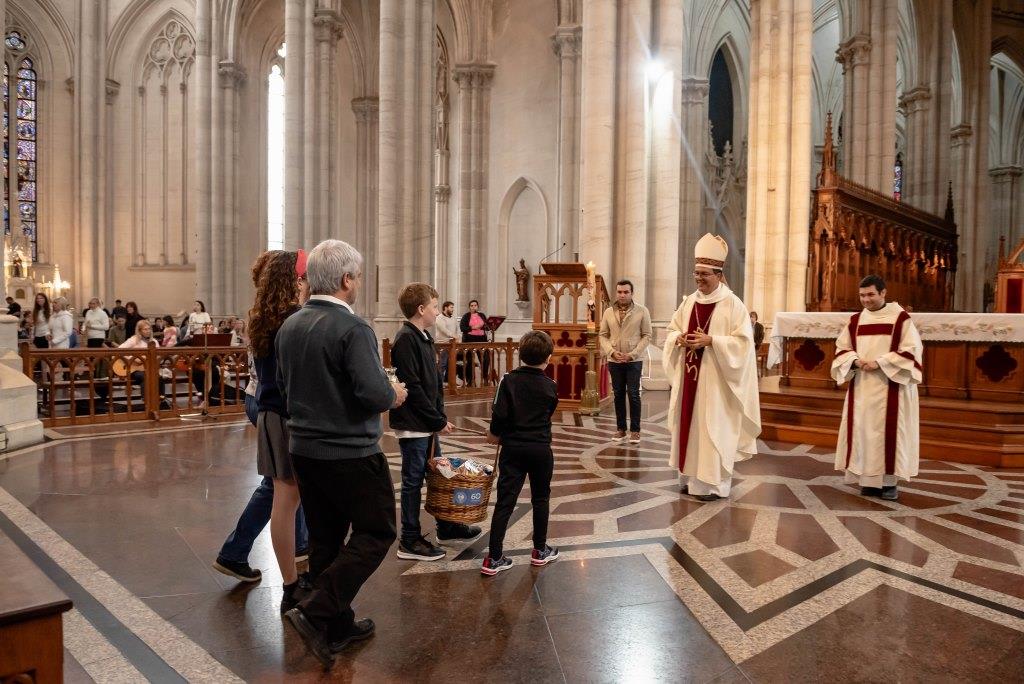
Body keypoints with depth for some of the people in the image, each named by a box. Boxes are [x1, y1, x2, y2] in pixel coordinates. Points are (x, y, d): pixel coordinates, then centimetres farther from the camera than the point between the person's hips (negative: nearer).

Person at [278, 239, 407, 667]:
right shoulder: (352, 328, -20)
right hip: (350, 453, -8)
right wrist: (394, 395, -5)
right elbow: (375, 393, -26)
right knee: (375, 534, 8)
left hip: (303, 450, 8)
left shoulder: (289, 326, 5)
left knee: (325, 538, 16)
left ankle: (338, 626, 29)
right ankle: (316, 614, 1)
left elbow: (286, 386, 14)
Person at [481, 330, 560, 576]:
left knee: (504, 502, 2)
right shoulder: (550, 387, -3)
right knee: (540, 500, 17)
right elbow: (547, 415, 9)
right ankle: (540, 551, 27)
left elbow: (499, 413, -13)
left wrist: (495, 434, 5)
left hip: (512, 448, 0)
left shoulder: (508, 380, -8)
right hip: (540, 449, 0)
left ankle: (494, 558, 1)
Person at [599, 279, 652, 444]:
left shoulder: (642, 311, -3)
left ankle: (635, 430, 7)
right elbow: (603, 335, 7)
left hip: (634, 361, -3)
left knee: (633, 394, -3)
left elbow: (646, 336, -4)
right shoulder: (608, 312, 6)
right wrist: (611, 351, -9)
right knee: (618, 394, 9)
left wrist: (632, 354, -13)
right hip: (614, 361, 3)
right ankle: (620, 428, 18)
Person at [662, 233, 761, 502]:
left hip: (716, 380, -6)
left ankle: (715, 482, 8)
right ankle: (693, 477, 21)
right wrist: (679, 338, -7)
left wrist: (711, 341, -22)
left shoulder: (732, 304, -8)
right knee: (689, 425, 10)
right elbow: (671, 330, 15)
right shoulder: (688, 302, 10)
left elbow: (743, 341, -12)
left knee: (713, 427, -2)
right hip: (689, 377, 6)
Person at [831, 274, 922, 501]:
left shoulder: (901, 318, -4)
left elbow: (912, 350, -9)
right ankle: (869, 480, 13)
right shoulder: (855, 320, 9)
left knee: (888, 431, -3)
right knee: (863, 430, 4)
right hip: (861, 387, 4)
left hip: (890, 387, -4)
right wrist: (855, 360, -10)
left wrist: (880, 363, -17)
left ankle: (889, 482, 4)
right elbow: (842, 348, 11)